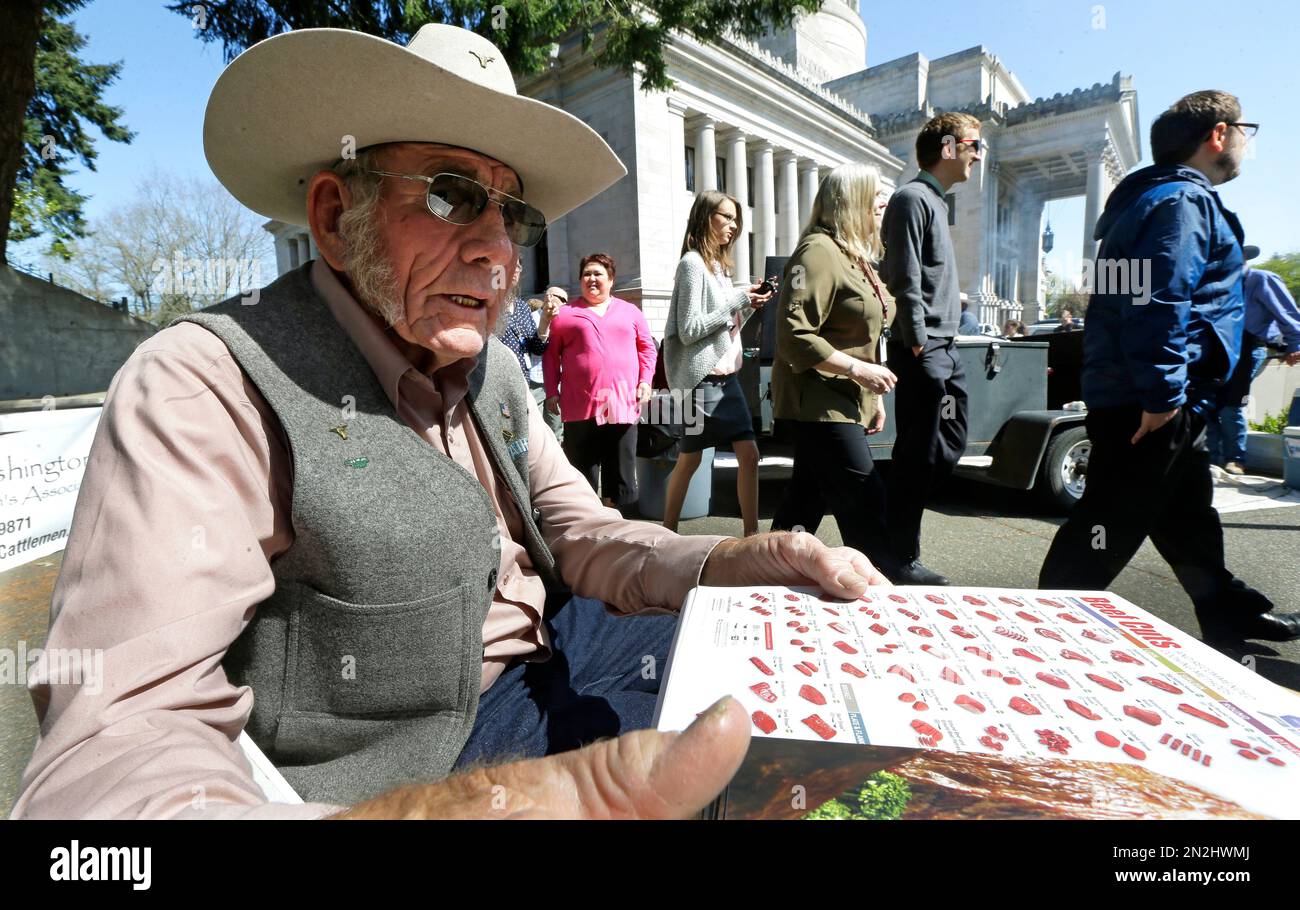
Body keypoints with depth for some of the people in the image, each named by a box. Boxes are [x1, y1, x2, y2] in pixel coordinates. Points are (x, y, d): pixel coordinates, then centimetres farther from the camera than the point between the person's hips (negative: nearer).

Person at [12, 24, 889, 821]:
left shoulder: (495, 370, 4)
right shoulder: (208, 385, -20)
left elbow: (579, 533, 4)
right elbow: (119, 735, -28)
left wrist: (748, 562, -15)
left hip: (546, 672, 7)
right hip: (399, 775, -6)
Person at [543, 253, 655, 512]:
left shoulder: (630, 311, 16)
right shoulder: (566, 314, 10)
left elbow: (647, 348, 16)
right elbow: (550, 355, 8)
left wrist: (645, 381, 3)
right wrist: (552, 392, 0)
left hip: (623, 405, 2)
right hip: (580, 407, -1)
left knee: (621, 476, 6)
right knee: (582, 477, 3)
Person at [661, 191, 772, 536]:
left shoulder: (719, 264, 17)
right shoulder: (692, 263, -9)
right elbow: (689, 331, -17)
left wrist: (750, 306, 4)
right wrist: (736, 300, -14)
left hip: (727, 375, 8)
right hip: (702, 377, -8)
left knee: (748, 454, 3)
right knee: (689, 459, 1)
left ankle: (751, 533, 11)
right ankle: (668, 534, 16)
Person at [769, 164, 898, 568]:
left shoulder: (853, 255, 19)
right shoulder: (818, 251, -14)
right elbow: (794, 335, -24)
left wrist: (874, 393, 20)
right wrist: (859, 370, -22)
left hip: (840, 403, 10)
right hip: (821, 405, -10)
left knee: (805, 503, 15)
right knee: (867, 508, -7)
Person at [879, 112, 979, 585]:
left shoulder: (935, 201, 22)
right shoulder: (912, 197, -8)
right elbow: (905, 279, -17)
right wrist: (918, 343, -20)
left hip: (945, 350, 10)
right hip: (924, 351, -10)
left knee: (948, 447, 14)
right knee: (919, 455, -6)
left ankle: (895, 534, 24)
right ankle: (901, 562, 5)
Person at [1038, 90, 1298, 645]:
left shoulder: (1169, 198, 21)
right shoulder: (1182, 202, -12)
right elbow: (1159, 303, -25)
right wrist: (1162, 395, -26)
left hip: (1165, 401, 11)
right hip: (1146, 407, -11)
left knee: (1189, 516, 21)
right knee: (1112, 525, -6)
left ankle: (1229, 614, 38)